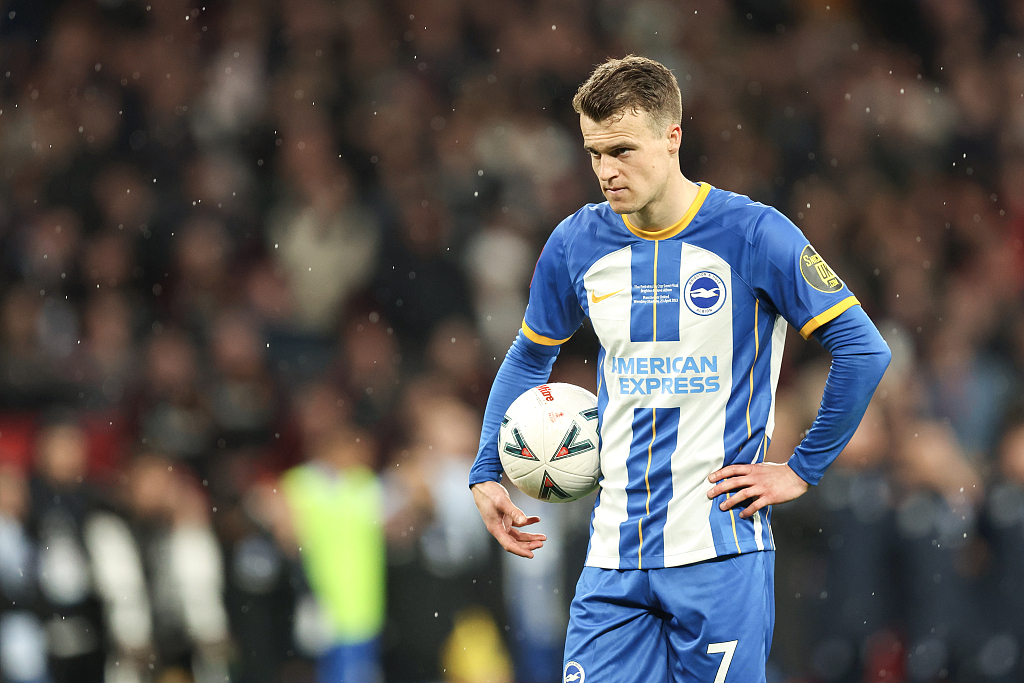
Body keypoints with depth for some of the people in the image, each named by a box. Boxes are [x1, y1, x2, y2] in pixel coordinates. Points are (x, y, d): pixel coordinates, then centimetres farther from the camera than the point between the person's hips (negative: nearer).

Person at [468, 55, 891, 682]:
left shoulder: (752, 235, -7)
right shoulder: (577, 244, 6)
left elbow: (864, 350, -5)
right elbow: (529, 359, 23)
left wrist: (803, 470, -5)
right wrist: (487, 473, 12)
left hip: (721, 554, -4)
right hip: (614, 557, 4)